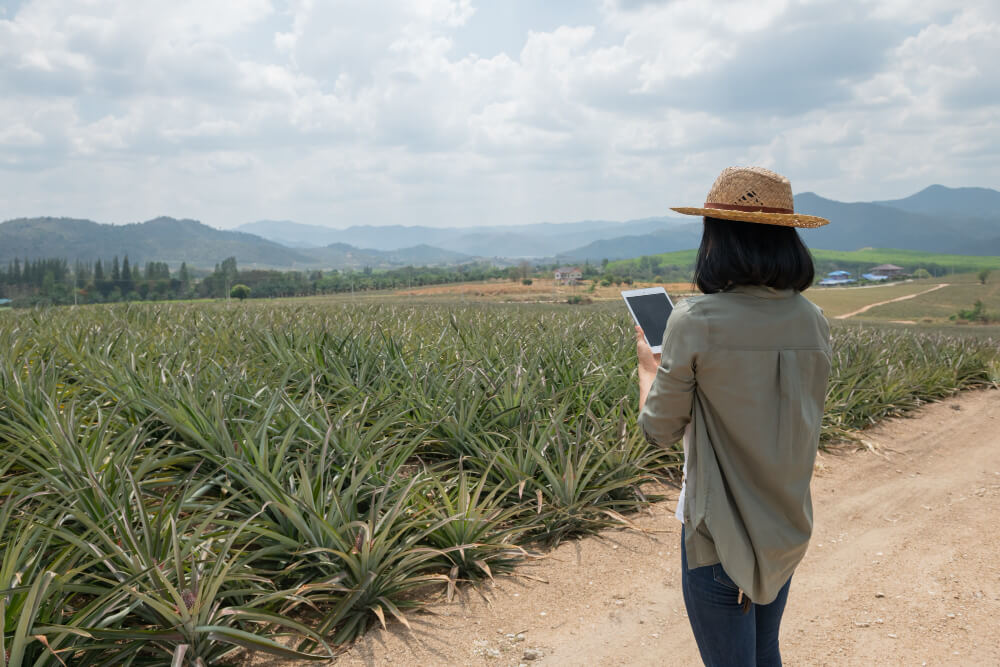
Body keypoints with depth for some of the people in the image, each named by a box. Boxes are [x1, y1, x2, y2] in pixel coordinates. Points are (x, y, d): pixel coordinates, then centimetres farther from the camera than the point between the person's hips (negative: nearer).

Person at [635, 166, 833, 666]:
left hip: (718, 533, -5)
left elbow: (660, 430, -10)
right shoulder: (812, 322, -3)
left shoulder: (694, 322, -20)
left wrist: (648, 367, 9)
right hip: (787, 527, 6)